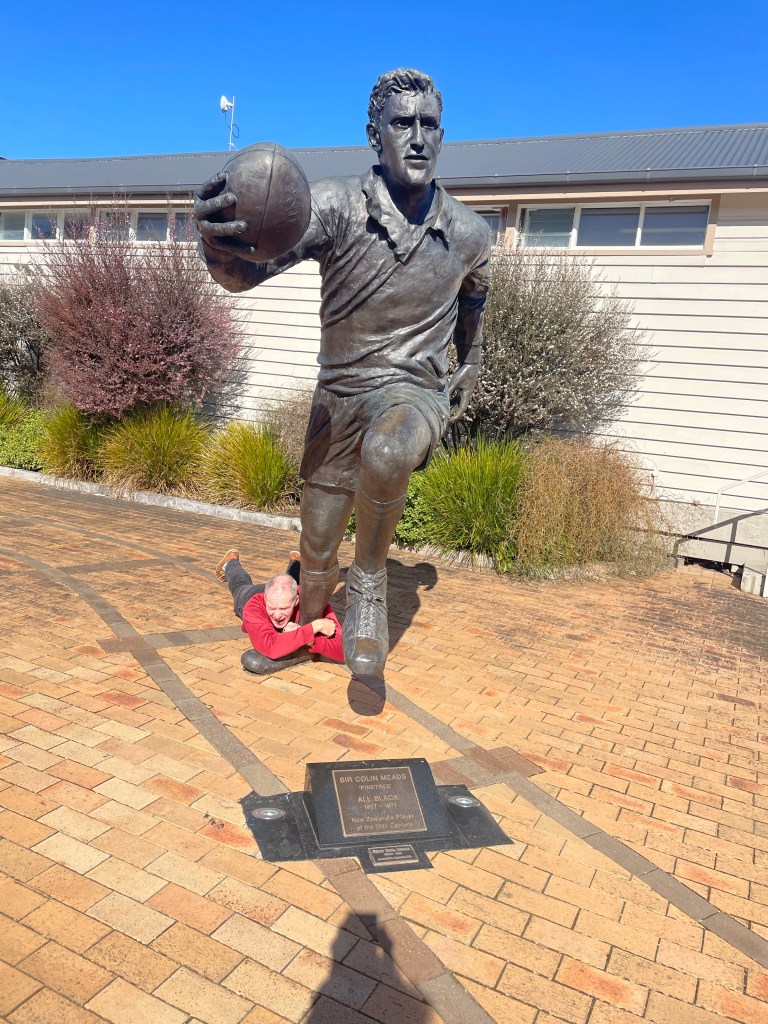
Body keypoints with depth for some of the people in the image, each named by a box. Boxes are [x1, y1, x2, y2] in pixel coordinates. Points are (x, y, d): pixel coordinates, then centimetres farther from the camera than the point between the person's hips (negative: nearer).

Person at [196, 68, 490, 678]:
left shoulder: (469, 234, -7)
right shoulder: (337, 206, -15)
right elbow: (249, 267, -31)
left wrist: (467, 376, 28)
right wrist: (221, 243, -54)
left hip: (415, 390, -1)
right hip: (339, 393, 1)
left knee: (387, 450, -40)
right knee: (316, 553, 12)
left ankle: (370, 584, -14)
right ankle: (306, 633, 46)